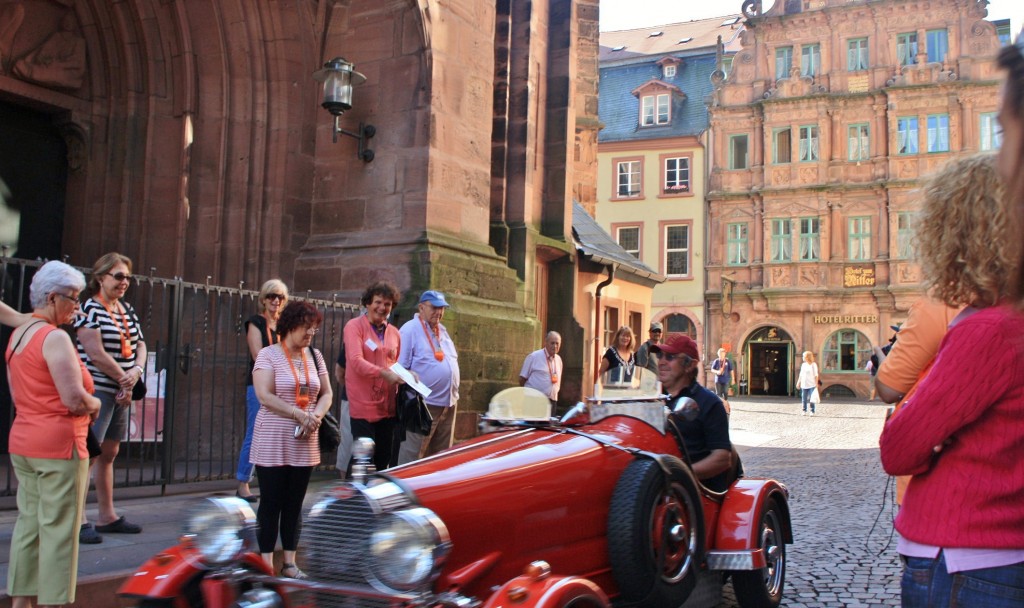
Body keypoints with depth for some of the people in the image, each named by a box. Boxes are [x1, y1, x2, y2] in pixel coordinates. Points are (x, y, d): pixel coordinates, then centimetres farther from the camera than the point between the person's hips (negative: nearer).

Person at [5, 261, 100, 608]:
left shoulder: (17, 335, 12)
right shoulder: (55, 338, -15)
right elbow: (75, 399, -22)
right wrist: (94, 405, -1)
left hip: (21, 442, 9)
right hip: (59, 445, -9)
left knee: (28, 523, 14)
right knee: (59, 528, -1)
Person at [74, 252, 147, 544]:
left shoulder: (127, 309, 13)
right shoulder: (90, 309, -10)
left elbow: (139, 345, 14)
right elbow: (96, 353, -17)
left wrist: (137, 370, -7)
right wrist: (124, 381, -9)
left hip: (120, 393, 8)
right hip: (97, 391, -8)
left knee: (109, 453, 14)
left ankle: (107, 516, 21)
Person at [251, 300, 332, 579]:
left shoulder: (315, 356, 10)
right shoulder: (269, 355, -6)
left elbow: (326, 393, 12)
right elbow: (265, 395, -15)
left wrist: (316, 415, -8)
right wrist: (300, 415, -19)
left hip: (304, 443, 5)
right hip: (272, 442, -5)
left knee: (295, 503, 10)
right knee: (271, 503, 1)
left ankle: (289, 561, 18)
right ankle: (267, 563, 9)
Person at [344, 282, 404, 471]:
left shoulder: (394, 333, 14)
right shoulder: (354, 326, -3)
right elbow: (356, 361, -16)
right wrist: (383, 373, -27)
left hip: (388, 406, 5)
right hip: (363, 405, -5)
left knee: (386, 461, 10)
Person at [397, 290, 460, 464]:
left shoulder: (442, 330, 16)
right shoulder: (410, 330, -9)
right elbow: (400, 369, -12)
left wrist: (453, 394, 17)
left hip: (448, 404, 8)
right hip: (424, 404, -8)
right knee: (413, 454, -5)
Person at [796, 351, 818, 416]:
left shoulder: (813, 365, -4)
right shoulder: (803, 365, 11)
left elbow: (816, 375, -4)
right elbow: (801, 375, 17)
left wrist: (816, 384, -8)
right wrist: (798, 382, 15)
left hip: (811, 385, -5)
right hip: (804, 385, 5)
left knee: (811, 399, -2)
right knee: (804, 399, 4)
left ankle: (812, 411, 5)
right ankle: (804, 411, 12)